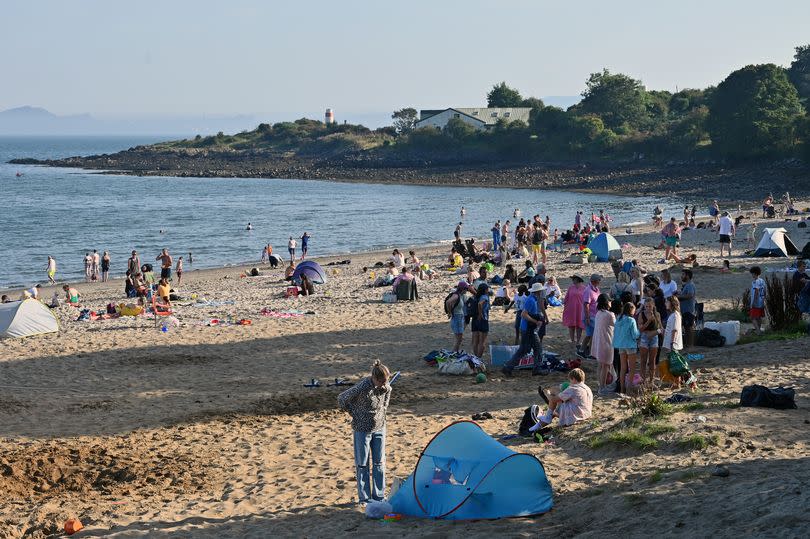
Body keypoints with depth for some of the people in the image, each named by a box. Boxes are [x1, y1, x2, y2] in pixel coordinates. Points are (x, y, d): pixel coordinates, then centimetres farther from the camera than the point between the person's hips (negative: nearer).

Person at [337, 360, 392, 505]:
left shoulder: (386, 387, -9)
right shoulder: (362, 387, -26)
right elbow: (341, 399, -13)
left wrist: (381, 414, 9)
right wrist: (355, 415, -5)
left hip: (379, 428, 5)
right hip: (362, 430, -5)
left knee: (379, 463, 10)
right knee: (362, 464, 4)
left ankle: (379, 495, 21)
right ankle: (364, 497, 13)